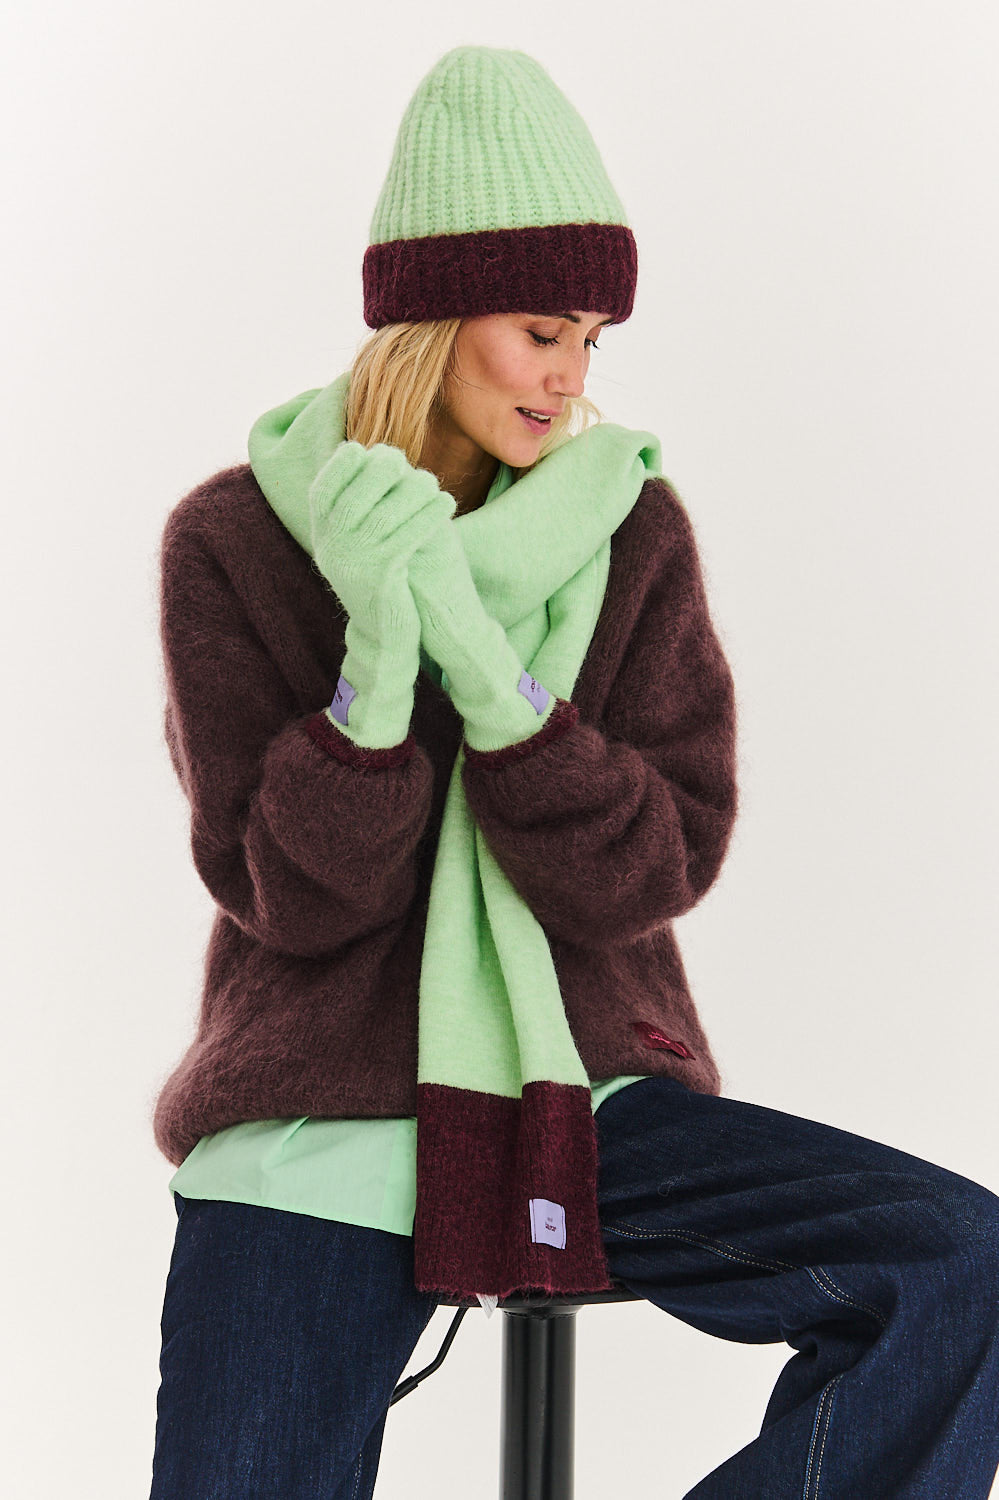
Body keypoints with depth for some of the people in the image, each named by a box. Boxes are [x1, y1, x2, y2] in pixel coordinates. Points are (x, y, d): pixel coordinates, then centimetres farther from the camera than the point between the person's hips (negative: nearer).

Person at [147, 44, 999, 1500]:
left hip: (582, 1110, 2)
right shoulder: (234, 541, -3)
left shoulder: (630, 530, 1)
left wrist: (481, 659, -22)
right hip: (316, 1132, -2)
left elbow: (653, 867, -7)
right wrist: (378, 658, -24)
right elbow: (295, 897, -8)